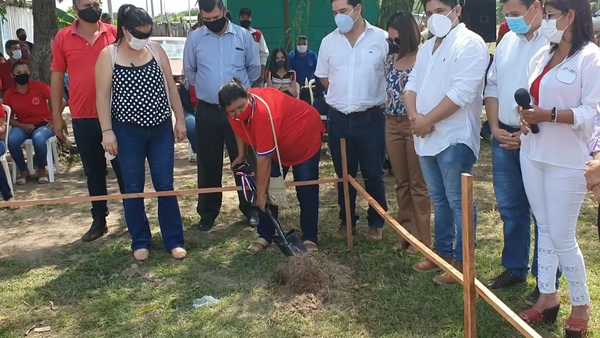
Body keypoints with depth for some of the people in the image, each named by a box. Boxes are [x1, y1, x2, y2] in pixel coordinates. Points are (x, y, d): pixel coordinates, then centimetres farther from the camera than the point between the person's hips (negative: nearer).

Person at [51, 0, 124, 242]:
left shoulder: (114, 33, 1)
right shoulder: (63, 38, 2)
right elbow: (57, 77, 6)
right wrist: (56, 116, 4)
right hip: (83, 118, 1)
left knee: (124, 168, 8)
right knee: (94, 172, 11)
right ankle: (99, 220, 23)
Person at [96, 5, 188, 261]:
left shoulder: (156, 50, 3)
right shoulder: (108, 55, -5)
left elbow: (170, 86, 8)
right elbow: (103, 95, -6)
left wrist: (180, 119, 7)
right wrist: (107, 131, -12)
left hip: (161, 128, 2)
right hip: (128, 132, -2)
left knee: (165, 185, 5)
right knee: (133, 188, 6)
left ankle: (173, 240, 14)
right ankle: (140, 242, 19)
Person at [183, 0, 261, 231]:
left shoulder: (243, 35, -2)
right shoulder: (195, 38, -1)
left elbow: (254, 68, 11)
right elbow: (189, 71, 13)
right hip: (207, 110, 1)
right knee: (208, 164, 7)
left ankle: (249, 207, 20)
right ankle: (208, 212, 19)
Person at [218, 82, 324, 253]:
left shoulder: (263, 112, -41)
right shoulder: (234, 111, -18)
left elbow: (264, 158, -37)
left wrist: (261, 193, -32)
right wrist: (241, 154, 8)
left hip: (305, 137, -7)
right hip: (278, 146, 8)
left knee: (306, 192, -7)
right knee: (268, 188, 2)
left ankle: (310, 238, 4)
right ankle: (265, 236, 10)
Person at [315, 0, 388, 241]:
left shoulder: (381, 39, -5)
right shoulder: (329, 41, 4)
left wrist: (371, 98, 0)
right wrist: (344, 96, 8)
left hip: (370, 118, -3)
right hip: (338, 119, 3)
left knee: (373, 174, 6)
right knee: (344, 174, 12)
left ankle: (376, 223, 21)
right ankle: (347, 220, 26)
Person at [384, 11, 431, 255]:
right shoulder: (391, 59, 10)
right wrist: (388, 119, 15)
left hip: (415, 125, -6)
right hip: (392, 125, 6)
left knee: (418, 184, 1)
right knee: (401, 182, 12)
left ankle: (421, 238, 12)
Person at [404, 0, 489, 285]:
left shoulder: (470, 44, -11)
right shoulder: (427, 48, 17)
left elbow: (460, 93, -21)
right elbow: (412, 84, 12)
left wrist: (427, 120, -16)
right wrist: (414, 115, -7)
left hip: (454, 139, -8)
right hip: (427, 138, 8)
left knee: (458, 202, 0)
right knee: (439, 200, 18)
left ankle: (461, 261, 10)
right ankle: (443, 251, 31)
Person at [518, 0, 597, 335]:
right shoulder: (543, 56, 13)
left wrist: (548, 116, -22)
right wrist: (527, 118, -2)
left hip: (567, 160, -7)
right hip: (533, 154, 7)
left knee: (562, 237, -1)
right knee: (545, 230, 13)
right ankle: (548, 297, 24)